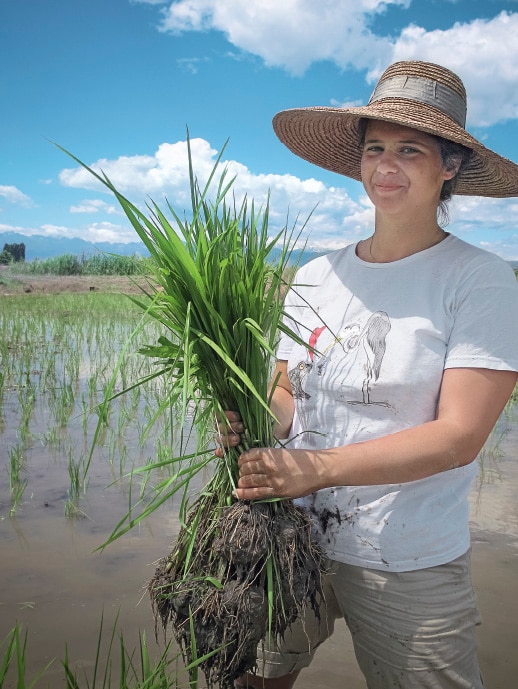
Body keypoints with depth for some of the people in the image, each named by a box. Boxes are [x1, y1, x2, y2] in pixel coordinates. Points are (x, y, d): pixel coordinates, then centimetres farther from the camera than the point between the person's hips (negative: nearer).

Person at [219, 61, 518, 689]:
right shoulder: (315, 278, 3)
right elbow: (289, 394, 9)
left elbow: (460, 435, -17)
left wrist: (320, 466, -27)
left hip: (409, 568, -3)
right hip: (293, 540, 4)